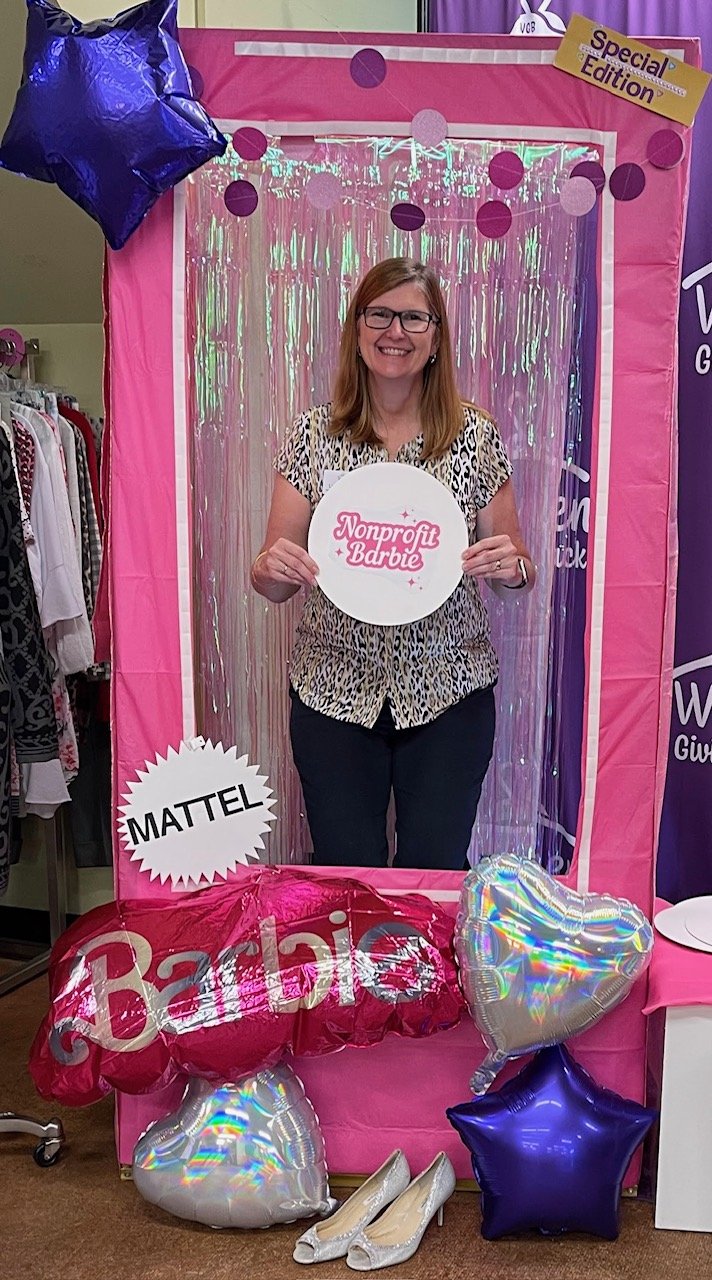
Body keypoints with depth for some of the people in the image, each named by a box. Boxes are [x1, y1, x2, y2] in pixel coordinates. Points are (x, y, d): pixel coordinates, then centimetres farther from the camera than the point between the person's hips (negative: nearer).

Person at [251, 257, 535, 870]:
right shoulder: (314, 435, 0)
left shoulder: (476, 437, 0)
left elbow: (519, 574, 6)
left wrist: (511, 566, -16)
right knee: (343, 873, 9)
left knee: (435, 874, 8)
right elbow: (274, 584, 2)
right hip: (334, 691, 1)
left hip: (448, 695, 0)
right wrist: (271, 569, -20)